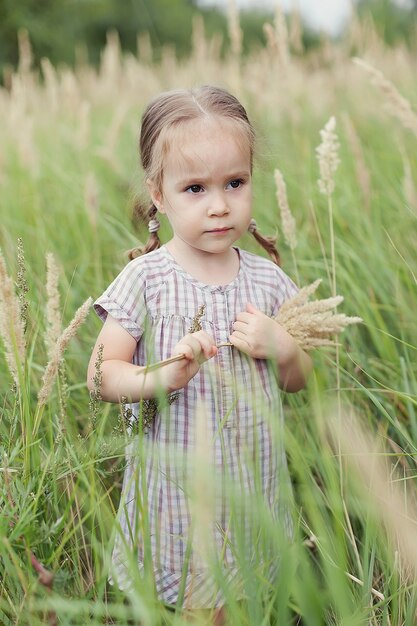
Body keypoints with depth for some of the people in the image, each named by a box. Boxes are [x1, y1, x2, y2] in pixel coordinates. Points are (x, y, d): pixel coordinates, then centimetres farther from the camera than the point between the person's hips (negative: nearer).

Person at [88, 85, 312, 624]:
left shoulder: (266, 278, 0)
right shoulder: (145, 278, -10)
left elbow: (299, 380, 8)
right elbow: (101, 375, -10)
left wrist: (281, 347, -14)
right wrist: (164, 377, -28)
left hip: (255, 491, 3)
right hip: (175, 493, -3)